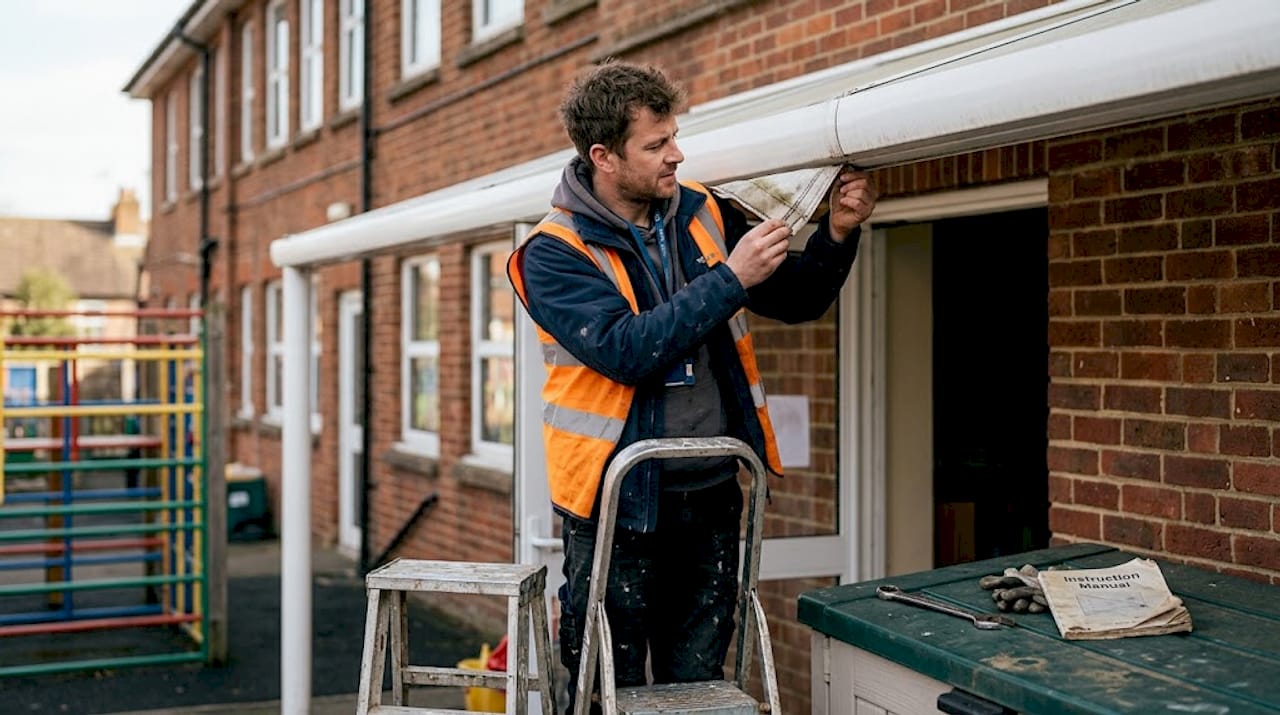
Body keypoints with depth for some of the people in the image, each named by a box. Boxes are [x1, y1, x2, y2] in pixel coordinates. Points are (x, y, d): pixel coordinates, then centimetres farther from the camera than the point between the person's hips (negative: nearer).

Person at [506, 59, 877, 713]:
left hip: (711, 497, 5)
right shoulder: (554, 254, -10)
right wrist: (731, 279, -23)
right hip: (620, 506, -4)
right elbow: (625, 350, -25)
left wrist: (837, 234, -6)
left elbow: (796, 301, 12)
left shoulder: (702, 215, 5)